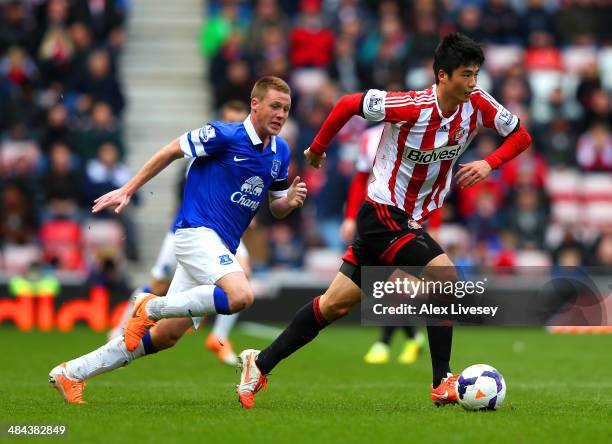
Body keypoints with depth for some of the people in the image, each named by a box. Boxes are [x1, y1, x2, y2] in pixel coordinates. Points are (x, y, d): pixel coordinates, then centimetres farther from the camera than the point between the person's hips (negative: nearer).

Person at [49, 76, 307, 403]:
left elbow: (276, 207, 20)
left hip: (220, 248, 8)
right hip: (197, 231, -8)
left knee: (165, 336, 5)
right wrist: (128, 190, 0)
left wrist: (290, 201, -4)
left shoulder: (280, 152, 11)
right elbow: (171, 152, -1)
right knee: (240, 295, -33)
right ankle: (151, 307, -14)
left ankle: (70, 373, 13)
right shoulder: (224, 135, -11)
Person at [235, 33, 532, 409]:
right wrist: (318, 148, -1)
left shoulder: (477, 104, -7)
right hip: (383, 213, -7)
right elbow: (349, 103, -13)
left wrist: (488, 163, -14)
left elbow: (521, 136, 4)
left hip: (413, 221, 7)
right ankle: (442, 384, -12)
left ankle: (260, 364, 19)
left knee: (336, 305, 10)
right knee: (446, 279, -21)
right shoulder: (412, 107, -23)